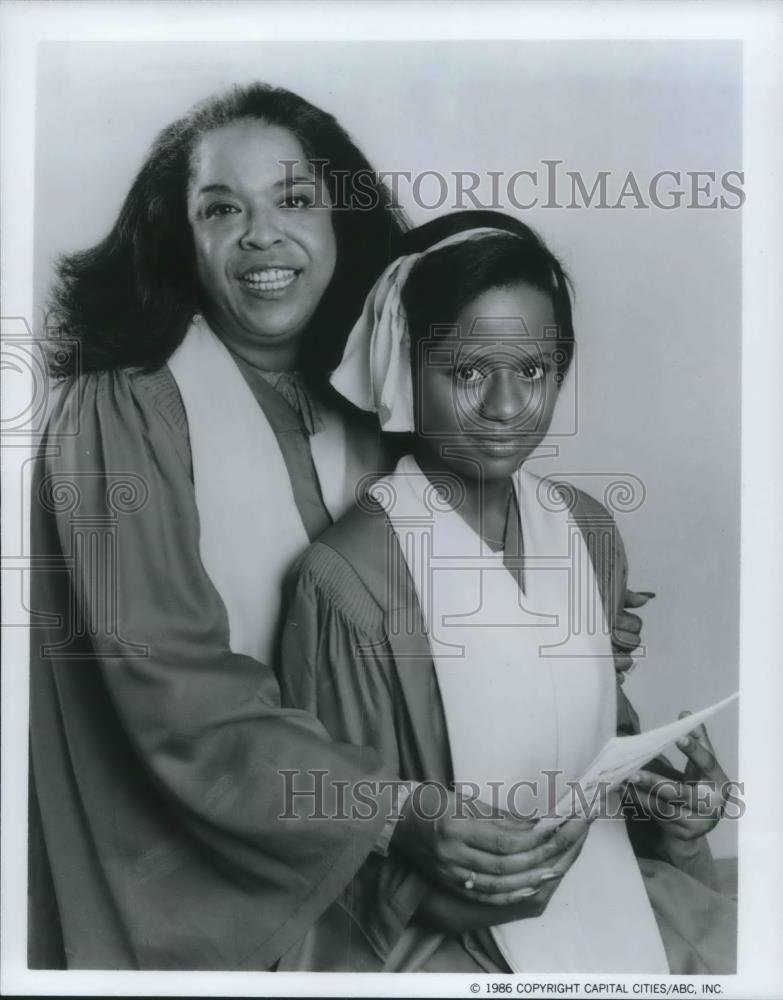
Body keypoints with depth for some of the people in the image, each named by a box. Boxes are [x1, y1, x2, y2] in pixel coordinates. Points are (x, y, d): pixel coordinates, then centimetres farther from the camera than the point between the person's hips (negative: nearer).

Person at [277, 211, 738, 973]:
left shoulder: (587, 530, -1)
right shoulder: (348, 575, -20)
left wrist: (662, 780, -4)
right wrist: (438, 868, -24)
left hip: (606, 877, 5)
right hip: (436, 925, -5)